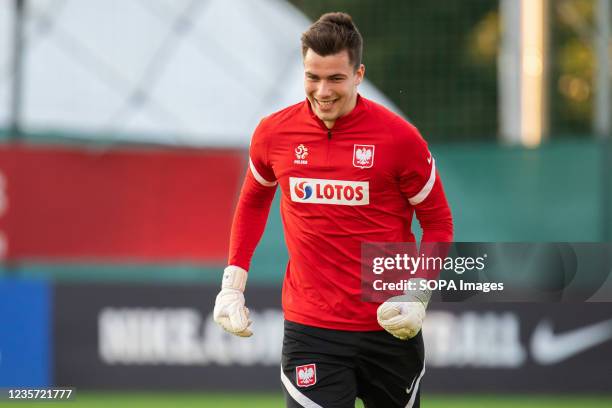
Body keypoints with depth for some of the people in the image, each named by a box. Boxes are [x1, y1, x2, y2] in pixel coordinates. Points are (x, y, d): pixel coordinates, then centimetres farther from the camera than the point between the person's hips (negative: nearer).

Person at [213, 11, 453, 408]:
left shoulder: (399, 137, -8)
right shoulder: (274, 133, 0)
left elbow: (438, 222, 2)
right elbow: (253, 202, 19)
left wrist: (419, 297, -12)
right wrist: (233, 283, 11)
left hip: (390, 327, -1)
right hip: (309, 329, 1)